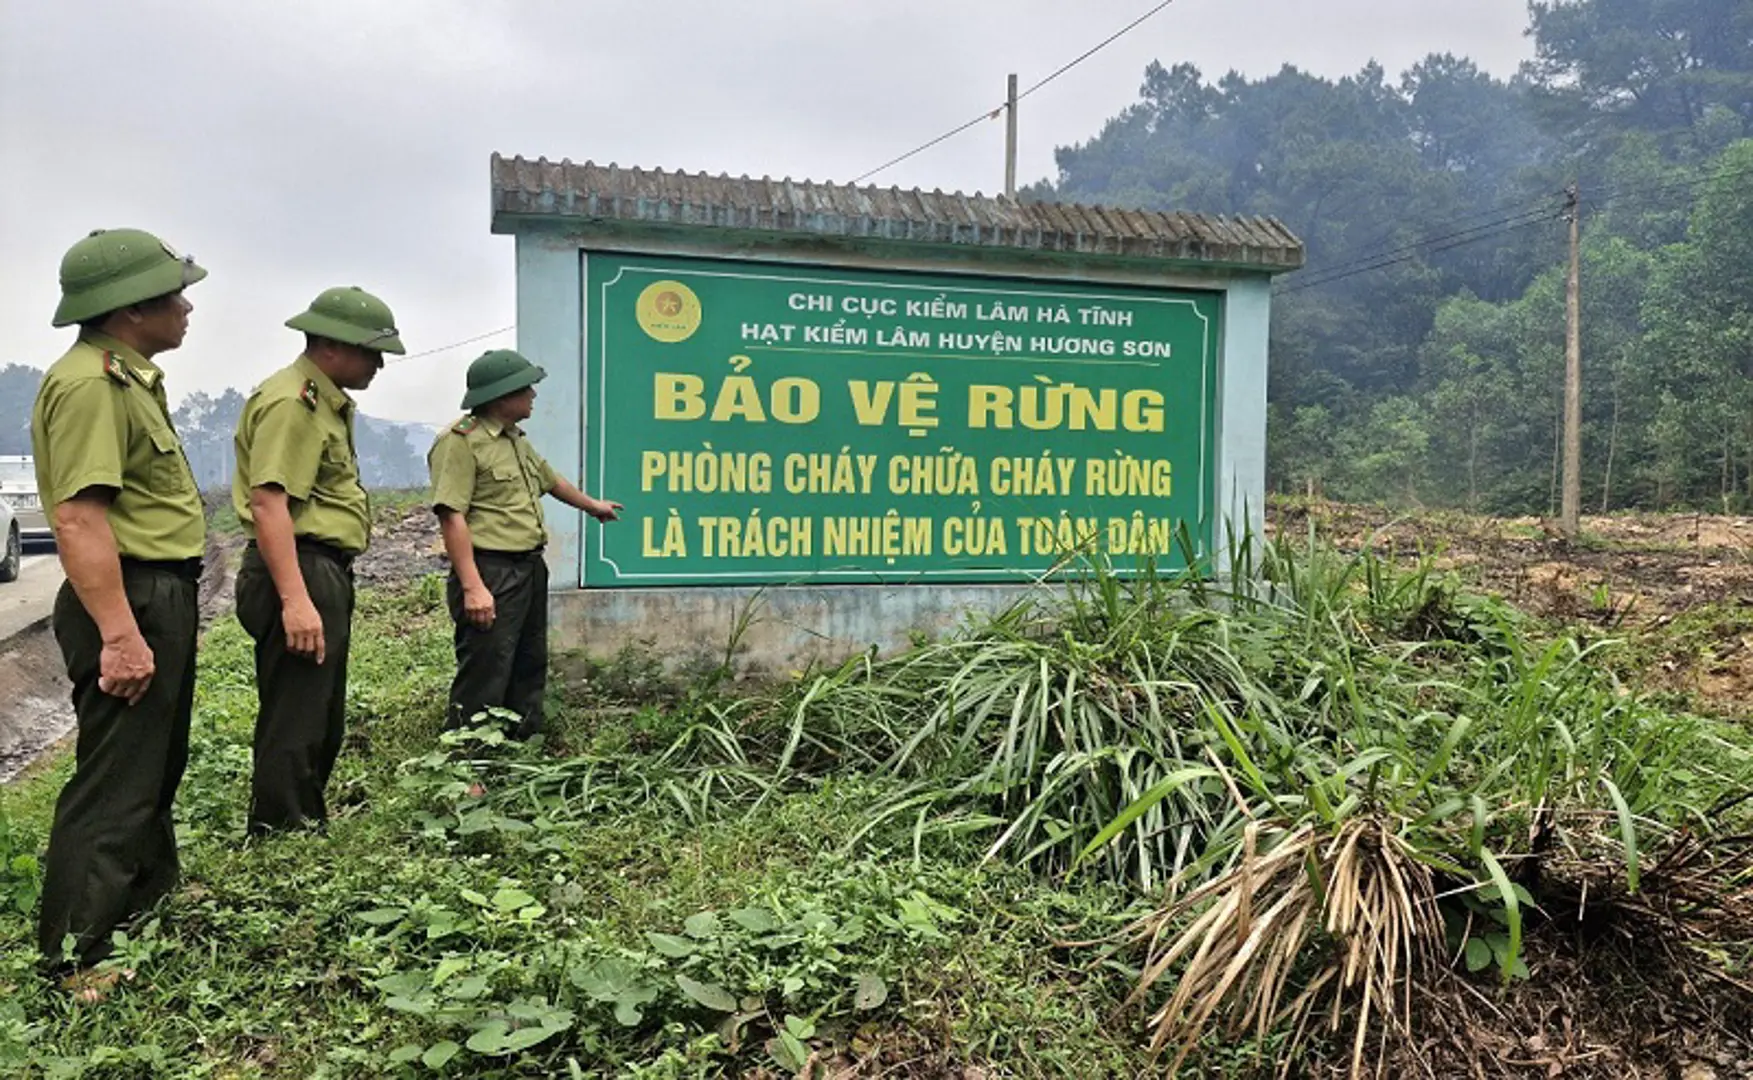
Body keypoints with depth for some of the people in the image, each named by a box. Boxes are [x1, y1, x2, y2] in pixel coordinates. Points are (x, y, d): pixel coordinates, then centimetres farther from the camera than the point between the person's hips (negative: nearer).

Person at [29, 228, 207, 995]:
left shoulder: (128, 375, 14)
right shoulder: (89, 383, -20)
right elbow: (77, 514, -28)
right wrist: (119, 633, -31)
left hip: (162, 596, 11)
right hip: (130, 600, -11)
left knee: (156, 765, 24)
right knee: (114, 785, -2)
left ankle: (150, 895, 43)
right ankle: (76, 964, 10)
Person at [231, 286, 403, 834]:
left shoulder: (326, 401, 19)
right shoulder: (291, 402, -15)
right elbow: (268, 503, -25)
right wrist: (294, 600, -31)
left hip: (325, 573, 11)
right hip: (301, 573, -11)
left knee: (323, 723, 20)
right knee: (293, 727, -5)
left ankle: (310, 825, 33)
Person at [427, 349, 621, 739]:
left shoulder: (516, 439, 16)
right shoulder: (460, 442, -13)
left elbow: (551, 479, 35)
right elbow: (451, 516, -21)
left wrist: (592, 505, 49)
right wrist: (472, 587, -27)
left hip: (531, 570, 10)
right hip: (491, 573, -10)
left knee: (529, 671, 18)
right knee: (482, 685, -8)